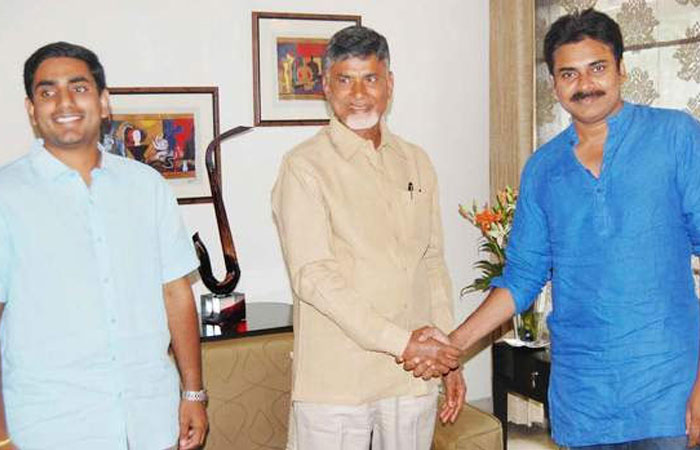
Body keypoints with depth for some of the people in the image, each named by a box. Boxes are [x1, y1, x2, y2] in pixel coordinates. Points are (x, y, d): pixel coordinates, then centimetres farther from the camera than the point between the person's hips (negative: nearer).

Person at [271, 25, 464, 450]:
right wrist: (403, 343, -17)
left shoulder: (416, 163, 11)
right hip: (335, 382, -5)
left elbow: (433, 264, 14)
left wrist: (449, 360, 11)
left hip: (414, 378, 5)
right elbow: (313, 277, -15)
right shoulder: (305, 167, -7)